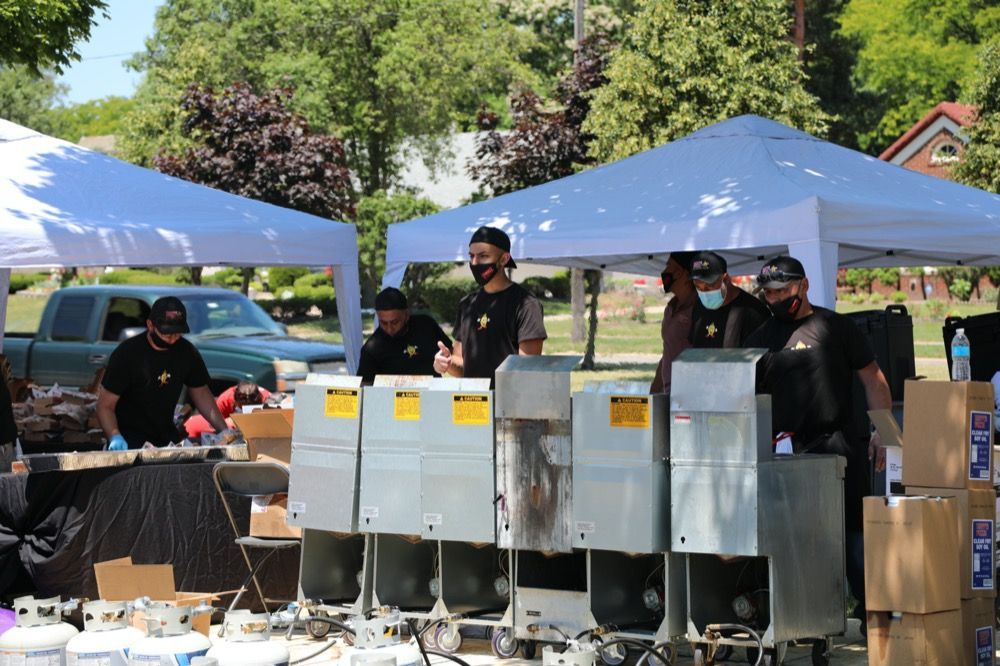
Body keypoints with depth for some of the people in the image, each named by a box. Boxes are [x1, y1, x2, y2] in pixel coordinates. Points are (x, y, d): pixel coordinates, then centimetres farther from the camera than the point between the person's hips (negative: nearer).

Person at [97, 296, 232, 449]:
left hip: (167, 436, 5)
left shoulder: (186, 352, -1)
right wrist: (115, 437, -31)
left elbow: (201, 392, 12)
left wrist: (223, 429, -1)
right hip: (129, 440, -5)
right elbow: (105, 405, -13)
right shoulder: (127, 354, -15)